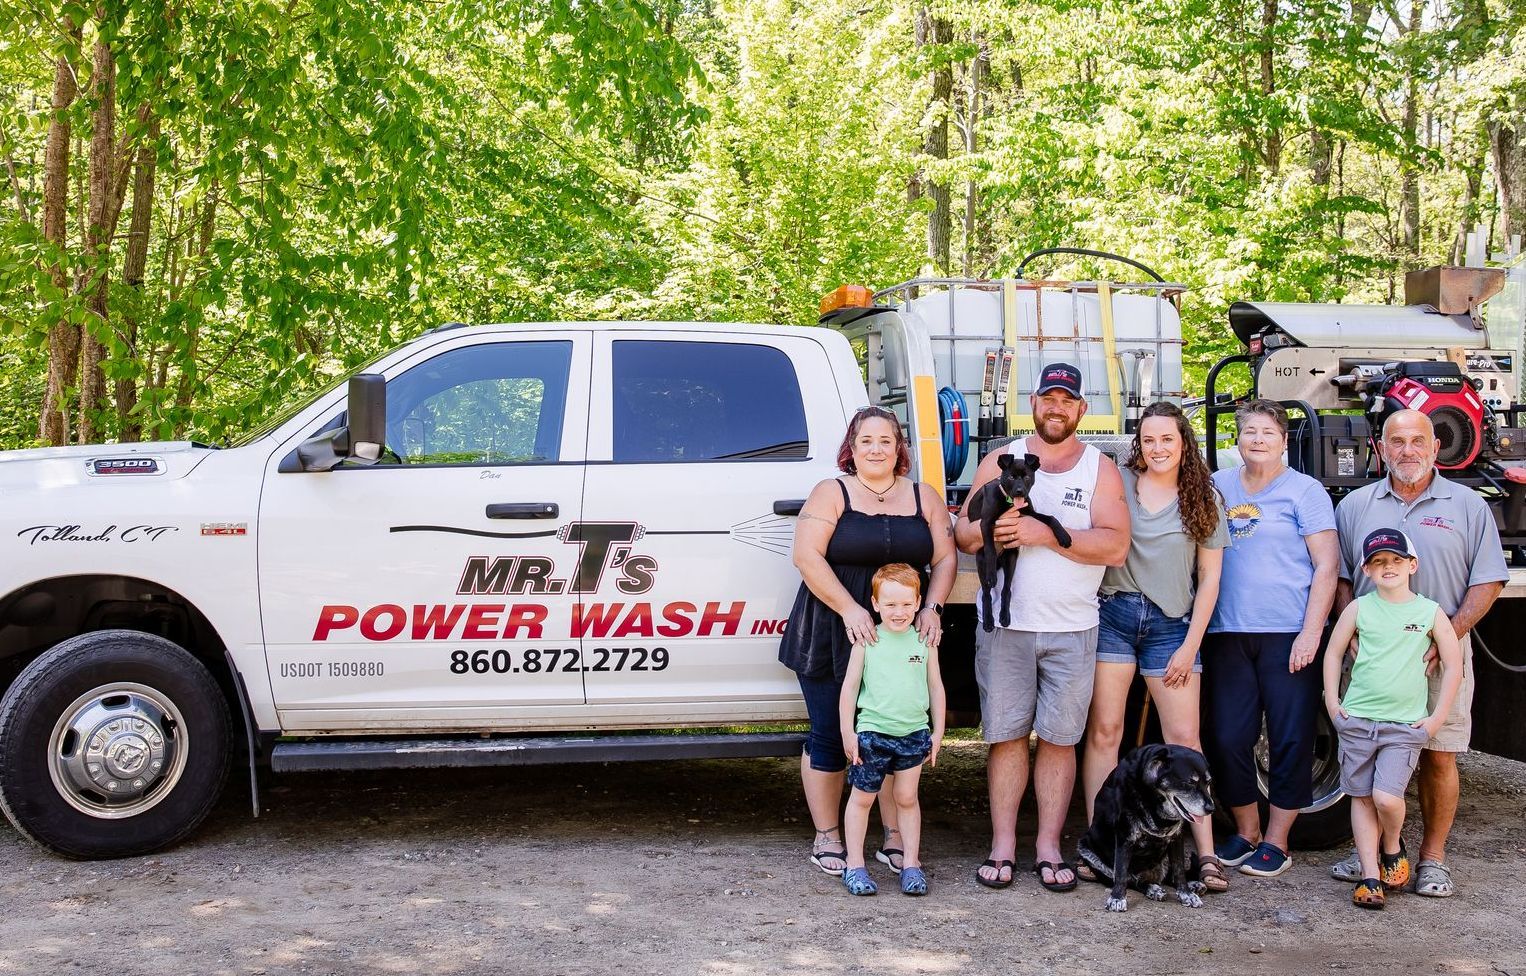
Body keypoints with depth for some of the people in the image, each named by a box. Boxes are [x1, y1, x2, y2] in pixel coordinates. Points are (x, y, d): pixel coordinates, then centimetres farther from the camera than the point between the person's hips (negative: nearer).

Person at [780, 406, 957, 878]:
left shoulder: (923, 497, 10)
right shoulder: (831, 493, -1)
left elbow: (945, 558, 8)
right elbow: (807, 556, -12)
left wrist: (932, 608, -10)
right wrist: (849, 609, -20)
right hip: (832, 638, -3)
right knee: (830, 735, 3)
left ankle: (894, 838, 18)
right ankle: (827, 838, 15)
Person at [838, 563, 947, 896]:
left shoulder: (924, 641, 1)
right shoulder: (867, 641, -5)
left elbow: (935, 686, 9)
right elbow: (850, 687, -2)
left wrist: (937, 732, 9)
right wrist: (848, 732, -4)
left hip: (914, 733, 2)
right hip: (872, 731, -2)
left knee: (907, 798, 11)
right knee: (862, 798, 5)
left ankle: (911, 864, 18)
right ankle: (855, 865, 13)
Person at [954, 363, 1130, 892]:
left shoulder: (1100, 469, 6)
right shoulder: (1000, 461, 11)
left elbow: (1115, 546, -6)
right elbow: (963, 533, 9)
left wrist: (1045, 533, -16)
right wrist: (992, 525, -14)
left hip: (1073, 630, 0)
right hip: (1005, 625, 1)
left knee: (1059, 738, 2)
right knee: (1006, 734, 2)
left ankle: (1048, 846, 10)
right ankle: (1002, 846, 8)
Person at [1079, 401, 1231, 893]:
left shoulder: (1203, 499, 8)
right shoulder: (1117, 483, 5)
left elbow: (1209, 578, 8)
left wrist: (1191, 645, 2)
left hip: (1171, 623, 1)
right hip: (1114, 613, -1)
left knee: (1184, 737, -2)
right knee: (1104, 730, -3)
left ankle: (1205, 852, -1)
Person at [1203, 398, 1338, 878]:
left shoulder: (1305, 491, 1)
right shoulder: (1218, 486, 11)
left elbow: (1326, 565, -3)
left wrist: (1311, 632, -12)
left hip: (1288, 635, -3)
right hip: (1227, 635, 4)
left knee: (1291, 739, 0)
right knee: (1227, 738, 4)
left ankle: (1277, 840, 12)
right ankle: (1246, 831, 21)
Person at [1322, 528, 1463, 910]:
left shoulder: (1431, 613, 0)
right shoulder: (1358, 609, 2)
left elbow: (1454, 666, 5)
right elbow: (1333, 652, 10)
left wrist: (1436, 718, 1)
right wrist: (1332, 702, 3)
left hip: (1406, 725, -2)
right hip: (1356, 720, 2)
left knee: (1387, 797, -15)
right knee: (1362, 798, 4)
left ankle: (1392, 847, 15)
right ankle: (1369, 876, 11)